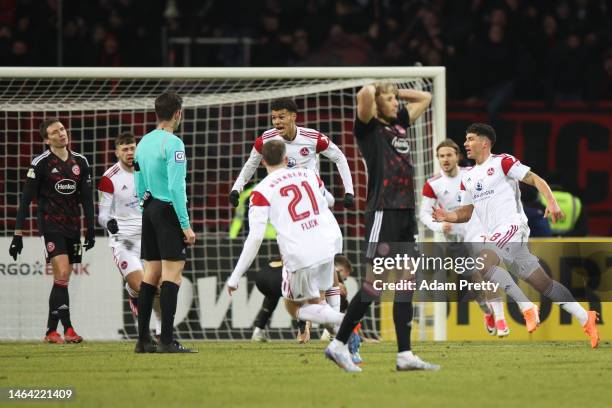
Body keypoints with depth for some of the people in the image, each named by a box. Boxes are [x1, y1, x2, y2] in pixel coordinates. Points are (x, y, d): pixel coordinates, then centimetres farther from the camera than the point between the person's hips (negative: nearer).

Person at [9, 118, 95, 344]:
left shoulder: (80, 162, 8)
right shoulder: (40, 163, -7)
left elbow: (87, 198, 14)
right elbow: (26, 200, -7)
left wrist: (90, 230, 10)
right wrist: (18, 234, -11)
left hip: (72, 226, 5)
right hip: (51, 225, -5)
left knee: (62, 280, 6)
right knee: (62, 274, -17)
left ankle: (51, 331, 12)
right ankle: (68, 329, -16)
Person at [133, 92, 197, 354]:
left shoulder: (144, 143, 12)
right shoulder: (173, 144, -13)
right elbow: (176, 187, -18)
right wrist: (186, 225, -16)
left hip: (149, 210, 8)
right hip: (168, 211, -8)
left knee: (151, 272, 10)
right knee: (172, 273, -8)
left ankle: (143, 339, 9)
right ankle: (167, 340, -13)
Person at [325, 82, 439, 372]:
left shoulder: (399, 124, 17)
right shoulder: (369, 127, -4)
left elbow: (425, 98, 30)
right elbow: (365, 95, -22)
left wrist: (396, 92, 18)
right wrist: (373, 92, -1)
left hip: (406, 213, 8)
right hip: (383, 213, -8)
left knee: (406, 282, 4)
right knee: (374, 285, -9)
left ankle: (405, 355, 5)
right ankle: (338, 345, 0)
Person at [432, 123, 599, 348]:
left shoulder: (502, 162, -2)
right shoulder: (468, 178, 21)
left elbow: (535, 179, -6)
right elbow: (466, 212, 24)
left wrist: (551, 202, -20)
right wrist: (448, 216, 3)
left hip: (511, 225, -8)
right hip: (495, 234, 8)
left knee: (483, 261, -30)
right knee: (542, 282, 8)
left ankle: (526, 307, -25)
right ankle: (585, 318, 16)